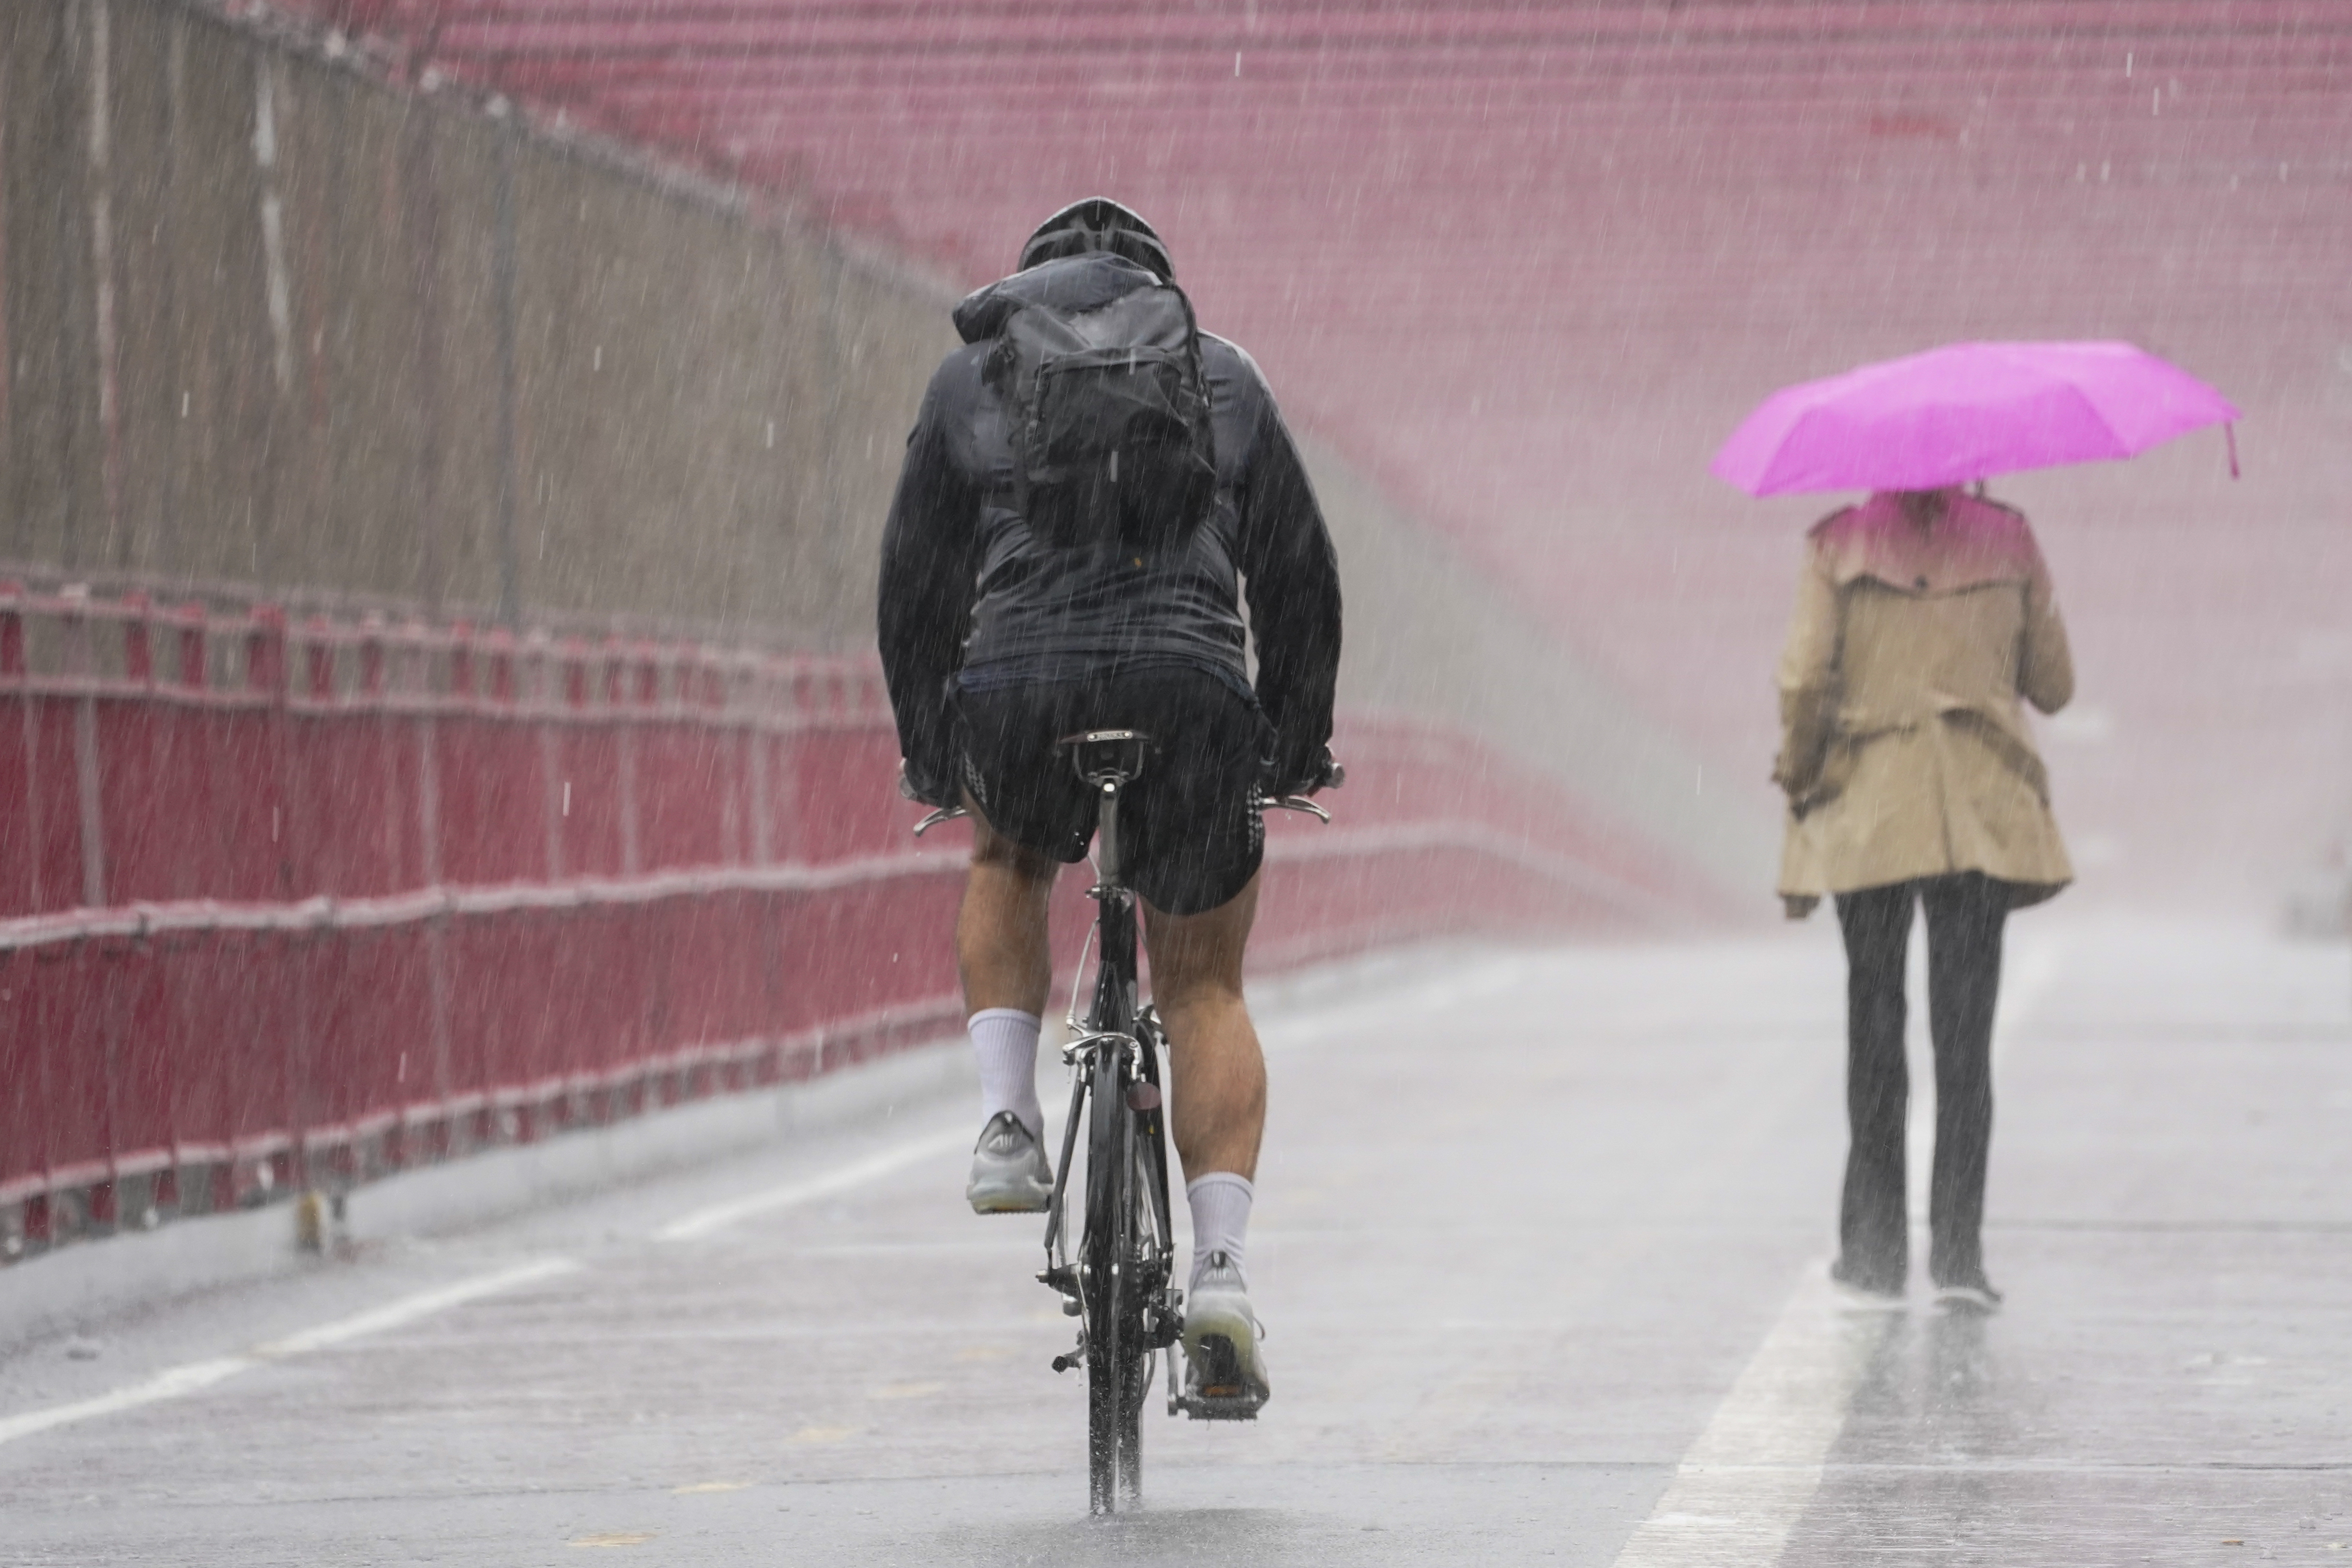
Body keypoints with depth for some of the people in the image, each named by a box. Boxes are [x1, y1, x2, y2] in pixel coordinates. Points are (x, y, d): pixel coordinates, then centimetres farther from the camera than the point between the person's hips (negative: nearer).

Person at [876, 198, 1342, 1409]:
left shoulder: (970, 378, 19)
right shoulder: (1223, 378, 20)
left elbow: (915, 582, 21)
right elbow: (1300, 578, 22)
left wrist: (928, 756, 32)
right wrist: (1297, 744, 34)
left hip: (1017, 685, 0)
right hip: (1192, 691, 0)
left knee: (1007, 867, 34)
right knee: (1204, 989, 15)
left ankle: (1010, 1122, 14)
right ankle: (1220, 1263, -2)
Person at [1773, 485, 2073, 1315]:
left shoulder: (1837, 543, 1)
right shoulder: (2009, 540, 4)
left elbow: (1804, 684, -5)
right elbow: (2054, 685, 9)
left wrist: (1799, 795, 6)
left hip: (1866, 810, 0)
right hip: (1982, 811, 0)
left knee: (1874, 1027, 8)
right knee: (1965, 1030, -1)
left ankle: (1874, 1252, 11)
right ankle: (1958, 1253, -10)